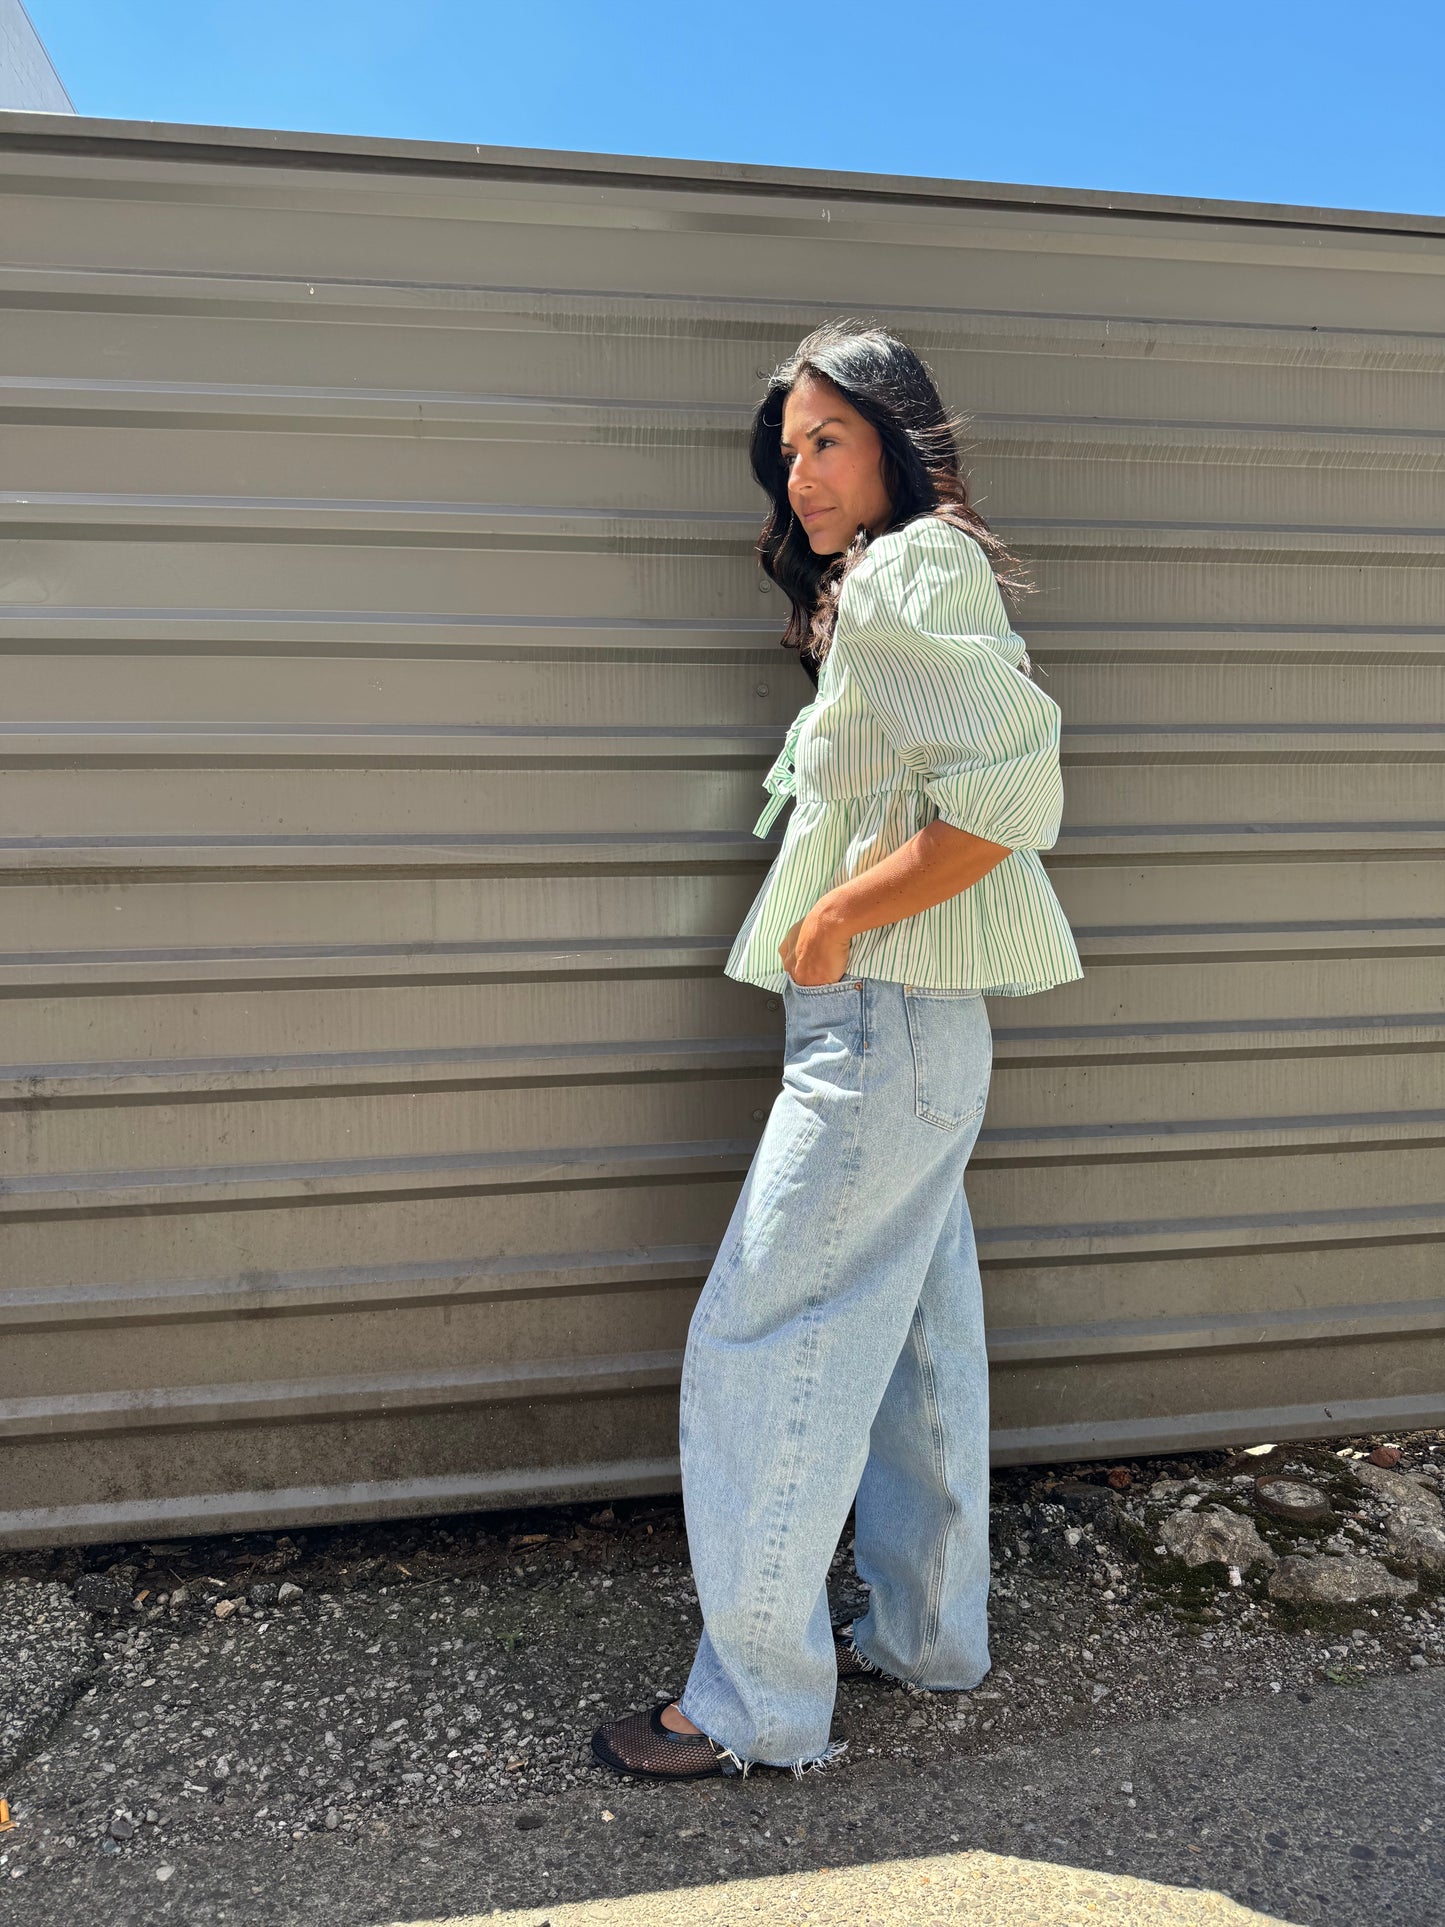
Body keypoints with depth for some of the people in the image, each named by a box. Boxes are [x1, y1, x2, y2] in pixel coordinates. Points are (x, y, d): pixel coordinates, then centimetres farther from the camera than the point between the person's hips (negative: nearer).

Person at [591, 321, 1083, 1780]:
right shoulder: (871, 590, 18)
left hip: (883, 1022, -11)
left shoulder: (906, 577, -12)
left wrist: (836, 921, -19)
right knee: (911, 1335, 17)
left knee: (760, 1347, -5)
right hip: (897, 1023, 11)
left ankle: (758, 1704, 7)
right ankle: (928, 1636, 31)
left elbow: (1013, 785, -23)